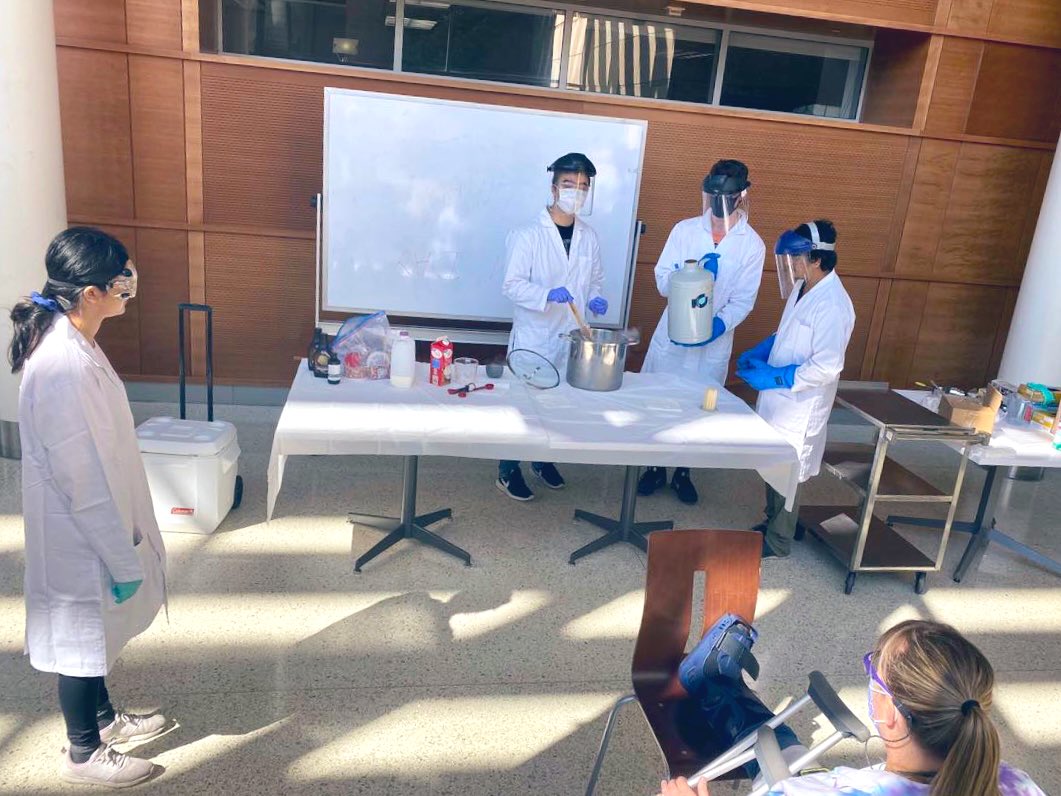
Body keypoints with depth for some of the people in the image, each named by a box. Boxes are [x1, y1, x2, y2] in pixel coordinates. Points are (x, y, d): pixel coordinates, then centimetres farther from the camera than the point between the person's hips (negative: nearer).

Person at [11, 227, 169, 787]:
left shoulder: (75, 345, 0)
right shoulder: (63, 368, -30)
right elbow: (80, 481, -26)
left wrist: (126, 542, 19)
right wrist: (122, 559, -18)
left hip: (98, 524, 9)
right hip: (80, 537, -9)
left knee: (95, 636, 26)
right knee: (81, 639, 11)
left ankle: (103, 718, 46)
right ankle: (83, 753, 33)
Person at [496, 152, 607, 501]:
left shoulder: (589, 237, 6)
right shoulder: (529, 234, -10)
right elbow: (511, 284, -13)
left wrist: (594, 298, -4)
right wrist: (547, 295, -29)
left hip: (571, 337, 5)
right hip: (534, 335, -5)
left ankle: (544, 460, 34)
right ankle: (508, 471, 16)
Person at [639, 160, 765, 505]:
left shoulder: (753, 244, -5)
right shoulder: (685, 230, -4)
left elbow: (743, 300, -7)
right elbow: (662, 282, -5)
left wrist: (719, 325, -24)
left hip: (715, 338, 0)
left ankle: (683, 473, 29)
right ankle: (655, 468, 27)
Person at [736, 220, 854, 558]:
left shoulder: (832, 304, -24)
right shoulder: (801, 288, 3)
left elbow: (826, 367, -26)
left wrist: (774, 377, -23)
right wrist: (757, 353, 3)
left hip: (799, 406, -8)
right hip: (778, 396, 8)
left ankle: (777, 542, 24)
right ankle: (771, 523, 39)